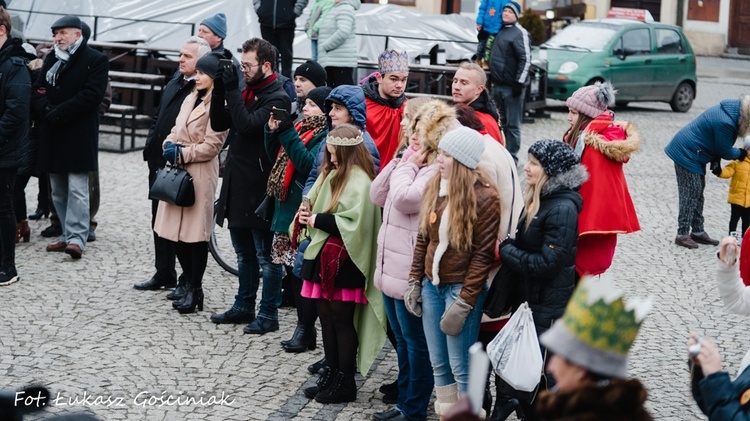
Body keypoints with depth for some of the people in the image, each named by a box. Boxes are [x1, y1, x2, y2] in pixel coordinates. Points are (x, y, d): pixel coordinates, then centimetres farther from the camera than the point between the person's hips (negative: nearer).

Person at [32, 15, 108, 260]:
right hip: (53, 135, 7)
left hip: (79, 136, -7)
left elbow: (91, 95, -14)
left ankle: (76, 238, -12)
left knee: (77, 189, -10)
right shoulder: (51, 60, 16)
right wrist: (47, 110, -10)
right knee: (58, 190, 9)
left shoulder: (96, 60, -3)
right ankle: (68, 235, 15)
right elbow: (38, 90, 11)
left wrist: (59, 113, -15)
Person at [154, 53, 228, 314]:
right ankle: (190, 287, 20)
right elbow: (176, 130, 20)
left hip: (200, 174, -8)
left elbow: (211, 145, -14)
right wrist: (169, 145, -1)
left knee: (195, 234, -3)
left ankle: (195, 290, 7)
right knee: (175, 233, 9)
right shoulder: (191, 99, 16)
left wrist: (182, 154, -11)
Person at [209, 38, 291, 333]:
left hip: (259, 187, -9)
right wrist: (220, 89, -1)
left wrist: (232, 90, -20)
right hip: (237, 185, 9)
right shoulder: (248, 92, 13)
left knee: (266, 257, 1)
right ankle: (244, 306, 29)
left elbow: (247, 125, -25)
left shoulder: (277, 99, -13)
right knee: (244, 254, 19)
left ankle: (268, 314, 7)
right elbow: (219, 124, 10)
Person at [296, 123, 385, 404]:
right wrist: (308, 213, 2)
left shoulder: (359, 181, -14)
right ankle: (332, 374, 22)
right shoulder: (333, 174, 14)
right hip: (323, 255, 9)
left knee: (341, 320, -1)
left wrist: (318, 219, -15)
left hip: (344, 262, -9)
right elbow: (317, 204, 24)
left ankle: (345, 383, 8)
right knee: (326, 318, 12)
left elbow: (353, 223, -23)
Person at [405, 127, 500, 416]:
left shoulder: (484, 197, -14)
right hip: (432, 284, 7)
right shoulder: (435, 188, 6)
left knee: (460, 366, -2)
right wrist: (414, 281, 8)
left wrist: (464, 302, -17)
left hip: (462, 287, -6)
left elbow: (483, 255, -15)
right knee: (438, 363, 12)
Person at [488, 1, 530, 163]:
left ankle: (512, 156, -1)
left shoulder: (520, 33, -10)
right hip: (498, 85, 9)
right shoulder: (501, 31, 15)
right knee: (500, 122, 16)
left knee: (512, 124, -4)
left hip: (511, 87, -9)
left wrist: (519, 83, -19)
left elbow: (526, 59, -15)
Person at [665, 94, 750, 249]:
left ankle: (698, 232, 23)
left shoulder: (733, 107, 0)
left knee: (697, 192, 15)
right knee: (691, 193, -7)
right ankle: (682, 234, -2)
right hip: (687, 154, -10)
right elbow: (725, 152, -15)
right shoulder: (725, 123, -30)